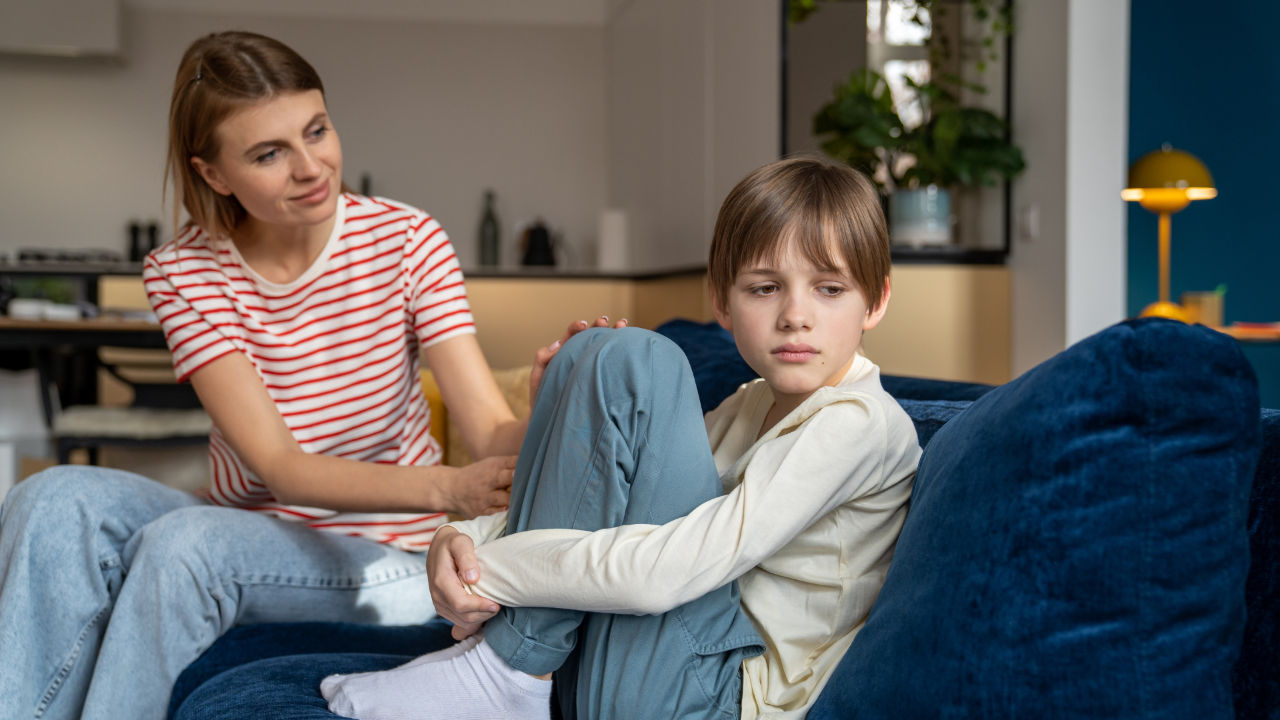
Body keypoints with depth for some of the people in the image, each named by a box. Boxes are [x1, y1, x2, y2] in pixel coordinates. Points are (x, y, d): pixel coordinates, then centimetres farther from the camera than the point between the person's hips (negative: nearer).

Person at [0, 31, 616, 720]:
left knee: (182, 542, -31)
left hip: (381, 557, -2)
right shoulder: (182, 275, -8)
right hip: (247, 530, 2)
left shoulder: (406, 241, -9)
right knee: (56, 501, -25)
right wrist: (446, 488, -37)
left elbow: (492, 430, -18)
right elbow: (278, 466, -20)